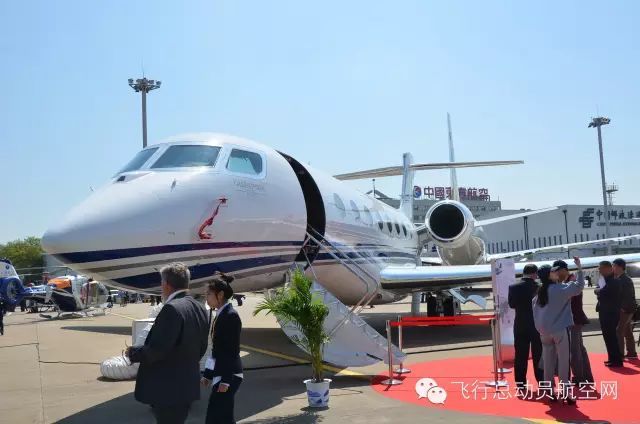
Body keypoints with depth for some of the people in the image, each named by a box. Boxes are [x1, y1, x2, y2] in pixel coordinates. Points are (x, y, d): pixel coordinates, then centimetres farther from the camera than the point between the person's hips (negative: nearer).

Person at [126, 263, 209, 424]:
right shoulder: (200, 309, 6)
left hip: (167, 388, -8)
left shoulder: (172, 309, -21)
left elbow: (157, 349, -22)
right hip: (187, 385, 8)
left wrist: (133, 352, -6)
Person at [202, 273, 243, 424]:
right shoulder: (220, 315, 12)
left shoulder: (231, 316, -15)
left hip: (228, 376, -9)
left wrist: (225, 380, -19)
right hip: (220, 374, 9)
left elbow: (233, 351, -18)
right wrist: (208, 374, 18)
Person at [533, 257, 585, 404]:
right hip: (560, 329, -6)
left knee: (548, 362, 10)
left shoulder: (540, 292, 8)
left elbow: (536, 311, 11)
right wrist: (579, 267, -11)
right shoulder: (560, 289, -10)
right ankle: (566, 393, -1)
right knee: (563, 362, -1)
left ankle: (550, 391, 14)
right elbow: (578, 286, -16)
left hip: (544, 331, 6)